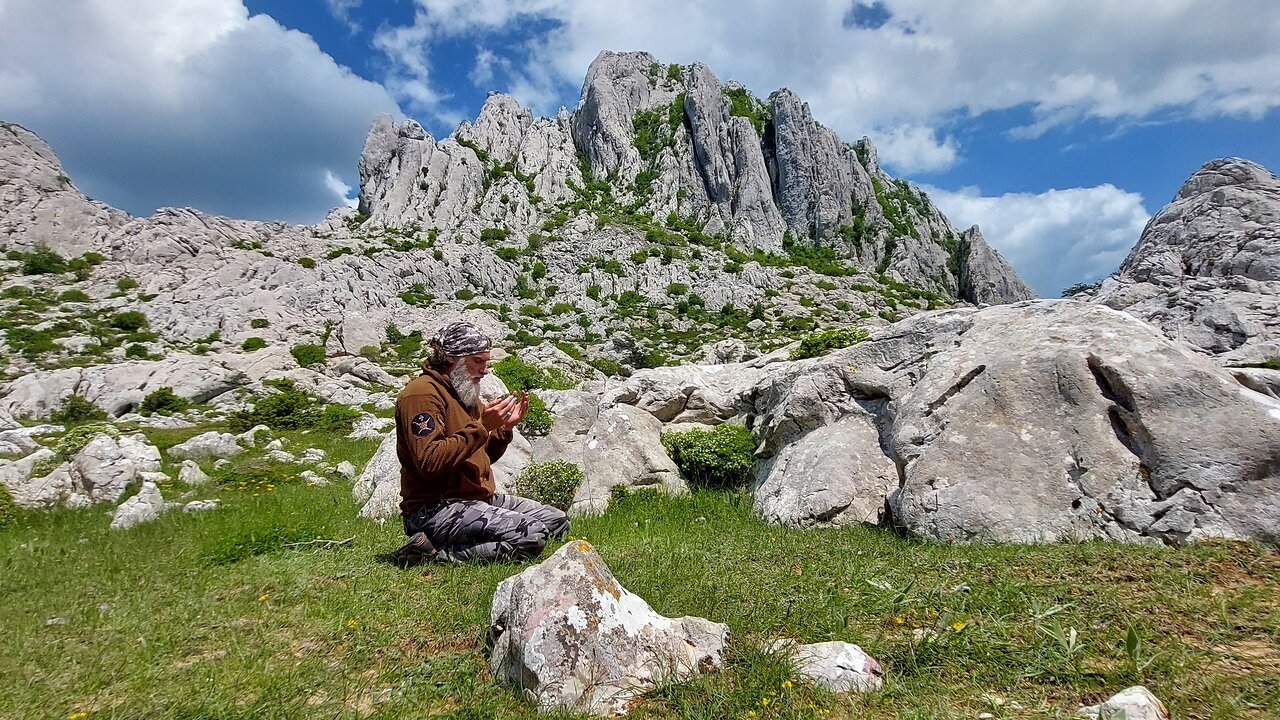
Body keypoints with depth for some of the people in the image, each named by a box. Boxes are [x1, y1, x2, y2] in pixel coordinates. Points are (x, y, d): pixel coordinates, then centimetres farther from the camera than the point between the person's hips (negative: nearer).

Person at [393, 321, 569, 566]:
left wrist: (505, 428, 5)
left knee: (557, 521, 7)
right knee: (531, 536, -24)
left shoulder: (467, 396, 19)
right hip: (434, 508, -10)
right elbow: (430, 462, -24)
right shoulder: (422, 393, -11)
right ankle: (435, 555, -13)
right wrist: (481, 426, -22)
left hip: (478, 497, 10)